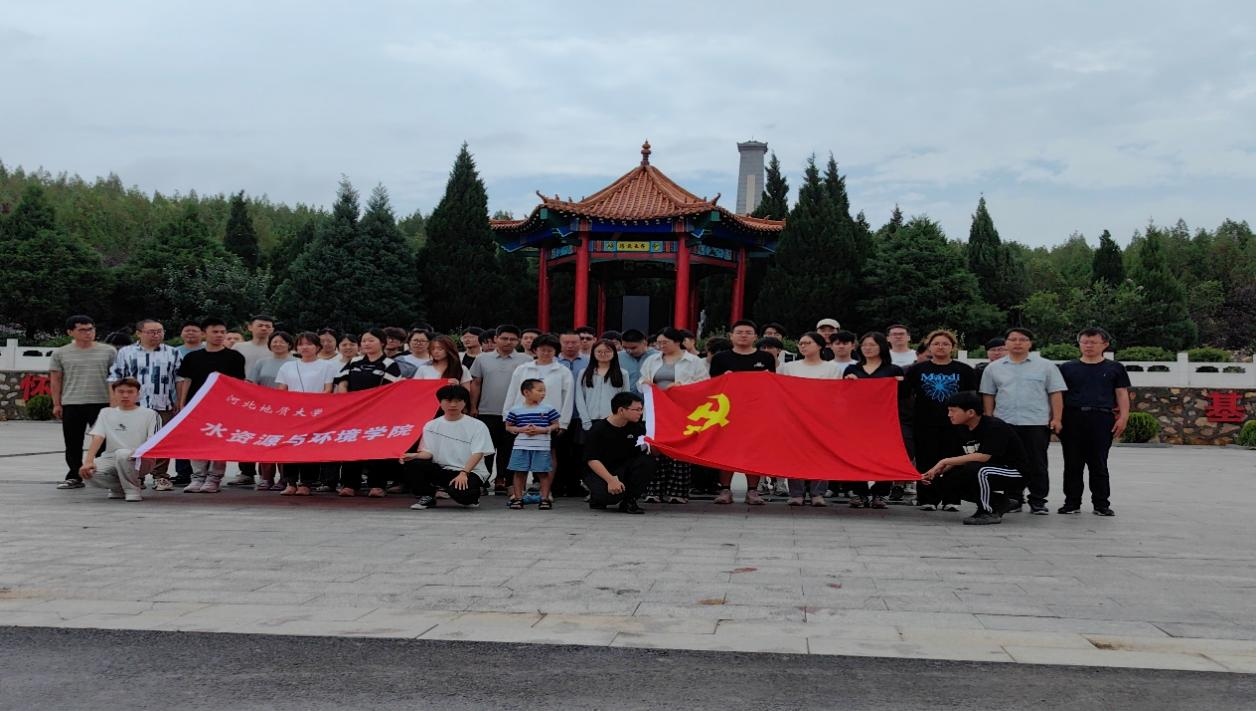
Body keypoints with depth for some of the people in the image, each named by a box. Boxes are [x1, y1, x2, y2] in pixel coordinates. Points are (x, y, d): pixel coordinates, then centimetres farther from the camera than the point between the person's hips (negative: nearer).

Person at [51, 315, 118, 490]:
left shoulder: (108, 351, 4)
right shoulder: (61, 354, 6)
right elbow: (55, 380, 8)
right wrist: (56, 404, 3)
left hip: (102, 403, -1)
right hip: (71, 404, 1)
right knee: (73, 444, 7)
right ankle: (74, 477, 17)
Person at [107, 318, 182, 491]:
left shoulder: (173, 353, 9)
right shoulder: (125, 353, 8)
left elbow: (180, 380, 10)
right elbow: (115, 379, 9)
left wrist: (179, 404, 3)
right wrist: (115, 405, 2)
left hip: (164, 407, 0)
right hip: (134, 406, 0)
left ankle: (160, 476, 8)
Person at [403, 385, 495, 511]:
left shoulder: (477, 426, -2)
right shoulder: (431, 426, 9)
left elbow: (477, 454, -10)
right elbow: (428, 452, 3)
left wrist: (463, 473, -25)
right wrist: (415, 455, -20)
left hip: (471, 471, -3)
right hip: (442, 470, 3)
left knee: (458, 492, -36)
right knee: (412, 463, -22)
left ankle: (472, 494, 3)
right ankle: (427, 497, 1)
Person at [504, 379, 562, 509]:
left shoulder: (548, 409, 0)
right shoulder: (515, 410, 1)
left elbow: (555, 425, 4)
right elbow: (508, 427, 8)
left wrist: (542, 430, -11)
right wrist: (521, 429, -9)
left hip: (542, 447, 0)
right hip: (521, 447, 1)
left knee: (543, 473, 3)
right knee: (519, 472, 4)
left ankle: (545, 498, 12)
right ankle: (517, 498, 13)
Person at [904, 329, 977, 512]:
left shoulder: (965, 371, 7)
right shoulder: (917, 370, 8)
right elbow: (905, 393, 9)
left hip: (954, 423, 0)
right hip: (925, 424, 0)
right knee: (926, 462, 2)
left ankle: (951, 500, 9)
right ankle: (927, 499, 9)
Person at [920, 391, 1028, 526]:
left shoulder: (994, 426, -22)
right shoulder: (965, 430, 3)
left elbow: (983, 456, -32)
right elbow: (963, 460, 7)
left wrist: (945, 461, -27)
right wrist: (937, 471, -9)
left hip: (1014, 474, -9)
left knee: (975, 468, -34)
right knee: (947, 480, -5)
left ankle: (989, 512, -13)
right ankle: (997, 502, 8)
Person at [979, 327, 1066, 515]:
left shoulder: (1046, 366, 5)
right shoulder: (994, 368, 11)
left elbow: (1056, 394, 2)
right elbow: (988, 396, 12)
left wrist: (1056, 418, -6)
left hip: (1037, 423, -2)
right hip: (1004, 423, 2)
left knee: (1037, 464, 2)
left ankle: (1038, 501, 9)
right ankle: (1013, 499, 14)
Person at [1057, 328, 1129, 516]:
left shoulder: (1114, 368, 11)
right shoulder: (1067, 368, 12)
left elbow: (1122, 394, 8)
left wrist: (1123, 417, -4)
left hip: (1102, 419, -1)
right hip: (1072, 418, 1)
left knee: (1099, 465, 2)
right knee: (1072, 464, 4)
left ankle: (1102, 504, 8)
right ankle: (1072, 502, 11)